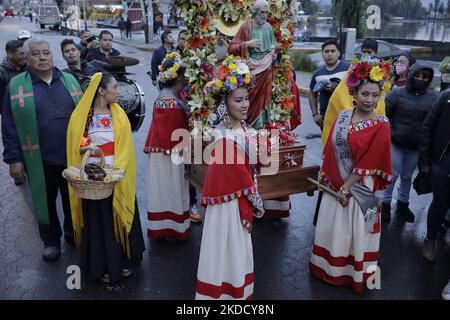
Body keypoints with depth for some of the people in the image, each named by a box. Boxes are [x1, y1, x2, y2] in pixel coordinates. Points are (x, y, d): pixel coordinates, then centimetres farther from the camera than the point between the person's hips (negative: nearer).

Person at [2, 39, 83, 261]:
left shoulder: (69, 80, 5)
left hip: (73, 157, 2)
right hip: (40, 161, -2)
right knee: (45, 202, 13)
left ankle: (73, 234, 37)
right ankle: (51, 241, 32)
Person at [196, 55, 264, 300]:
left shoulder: (243, 128, 1)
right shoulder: (224, 138, -24)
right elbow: (240, 174, -18)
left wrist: (253, 198, 6)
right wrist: (256, 200, -8)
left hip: (241, 197, 8)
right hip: (228, 201, -8)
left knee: (238, 248, 21)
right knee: (227, 250, 7)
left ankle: (238, 289, 40)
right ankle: (225, 292, 26)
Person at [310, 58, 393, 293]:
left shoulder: (380, 126, -15)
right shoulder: (342, 116, 0)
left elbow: (369, 164, -16)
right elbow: (331, 149, 6)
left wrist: (346, 187, -16)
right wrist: (325, 176, 6)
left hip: (358, 188, -4)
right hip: (334, 184, 5)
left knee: (351, 232, 10)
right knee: (330, 228, 18)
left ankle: (352, 274, 33)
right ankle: (327, 267, 40)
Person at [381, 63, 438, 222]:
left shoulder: (433, 98, 0)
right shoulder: (397, 93, -8)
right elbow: (384, 115, -4)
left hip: (417, 146, 3)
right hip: (396, 143, -2)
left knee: (407, 175, 15)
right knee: (393, 173, 2)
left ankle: (403, 204, 31)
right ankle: (386, 203, 19)